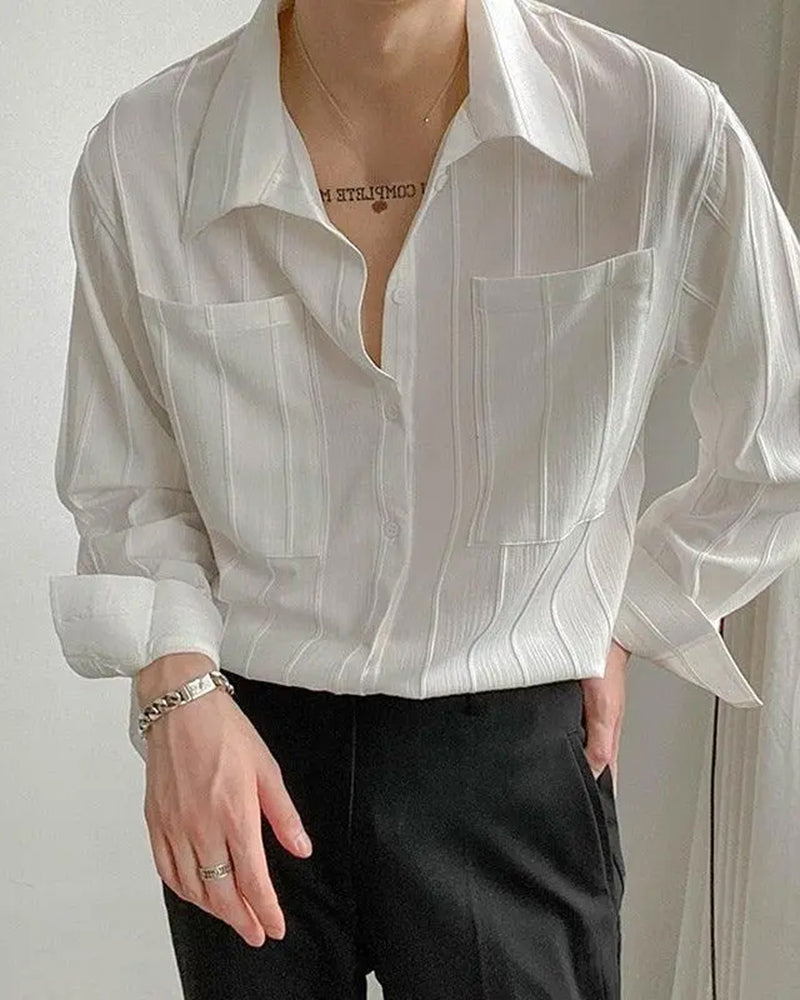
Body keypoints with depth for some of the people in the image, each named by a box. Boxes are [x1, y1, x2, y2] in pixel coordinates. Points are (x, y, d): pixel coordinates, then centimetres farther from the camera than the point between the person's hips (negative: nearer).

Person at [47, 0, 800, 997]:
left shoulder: (670, 131, -16)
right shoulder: (139, 154, -11)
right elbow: (122, 483, 3)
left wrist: (620, 623, 6)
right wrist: (176, 689, -11)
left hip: (512, 759, -1)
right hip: (247, 744, 2)